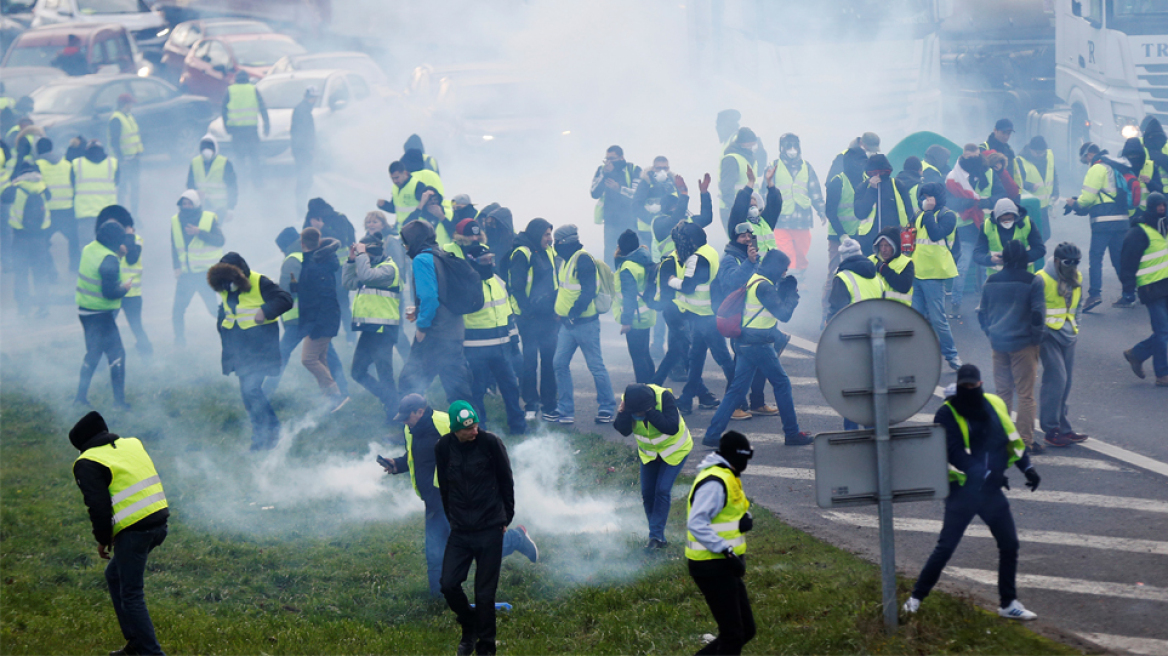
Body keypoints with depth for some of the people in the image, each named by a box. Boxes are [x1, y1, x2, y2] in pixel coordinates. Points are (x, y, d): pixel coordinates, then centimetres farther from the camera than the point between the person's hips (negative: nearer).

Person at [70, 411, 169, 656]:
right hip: (159, 522, 8)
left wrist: (102, 539, 2)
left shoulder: (88, 463, -6)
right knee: (114, 575, 24)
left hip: (134, 531, -8)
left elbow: (98, 505, -10)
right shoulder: (133, 444, 17)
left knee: (131, 595, 0)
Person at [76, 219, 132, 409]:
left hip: (84, 308, 8)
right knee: (116, 353, 2)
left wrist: (119, 256, 6)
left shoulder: (89, 249, 4)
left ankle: (81, 396, 22)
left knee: (93, 352, 20)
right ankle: (119, 400, 2)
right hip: (100, 313, -8)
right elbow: (110, 292, -25)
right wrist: (125, 288, -6)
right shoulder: (109, 260, -22)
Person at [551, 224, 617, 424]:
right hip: (568, 323, 10)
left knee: (596, 366, -1)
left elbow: (588, 292, -22)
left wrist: (573, 314, -22)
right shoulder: (568, 260, 15)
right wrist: (559, 310, 12)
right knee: (560, 364, 6)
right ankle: (565, 410, 11)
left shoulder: (583, 259, -15)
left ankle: (607, 408, 9)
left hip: (585, 322, -10)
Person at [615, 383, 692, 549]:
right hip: (649, 452, 5)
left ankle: (656, 536, -9)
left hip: (674, 449, -5)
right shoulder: (627, 401, -21)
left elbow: (672, 428, -42)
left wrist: (650, 413, -47)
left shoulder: (664, 397, -34)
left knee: (662, 490, -15)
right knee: (647, 493, 2)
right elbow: (623, 430, -27)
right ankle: (658, 537, 15)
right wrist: (624, 412, -43)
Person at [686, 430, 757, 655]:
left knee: (746, 630, 13)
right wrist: (727, 551, -31)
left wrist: (746, 520, -6)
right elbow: (697, 524, -27)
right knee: (732, 635, -8)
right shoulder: (715, 482, -19)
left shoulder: (728, 477, 14)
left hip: (724, 565, 10)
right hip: (712, 567, -10)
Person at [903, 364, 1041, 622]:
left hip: (991, 491, 5)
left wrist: (1027, 468, 9)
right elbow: (954, 454, -18)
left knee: (1009, 544, 7)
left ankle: (1008, 603, 19)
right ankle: (916, 597, 9)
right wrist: (986, 473, -24)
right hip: (963, 491, -5)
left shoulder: (995, 405, 6)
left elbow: (1012, 438, 17)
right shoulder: (947, 414, -10)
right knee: (945, 547, -3)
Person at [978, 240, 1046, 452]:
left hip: (998, 344, 4)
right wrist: (1036, 337, 1)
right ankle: (1025, 440, 0)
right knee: (1025, 394, 1)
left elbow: (982, 314, 12)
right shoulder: (1033, 281, -9)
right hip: (1023, 344, -4)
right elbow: (1038, 314, -12)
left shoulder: (990, 282, 5)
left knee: (1002, 392, 13)